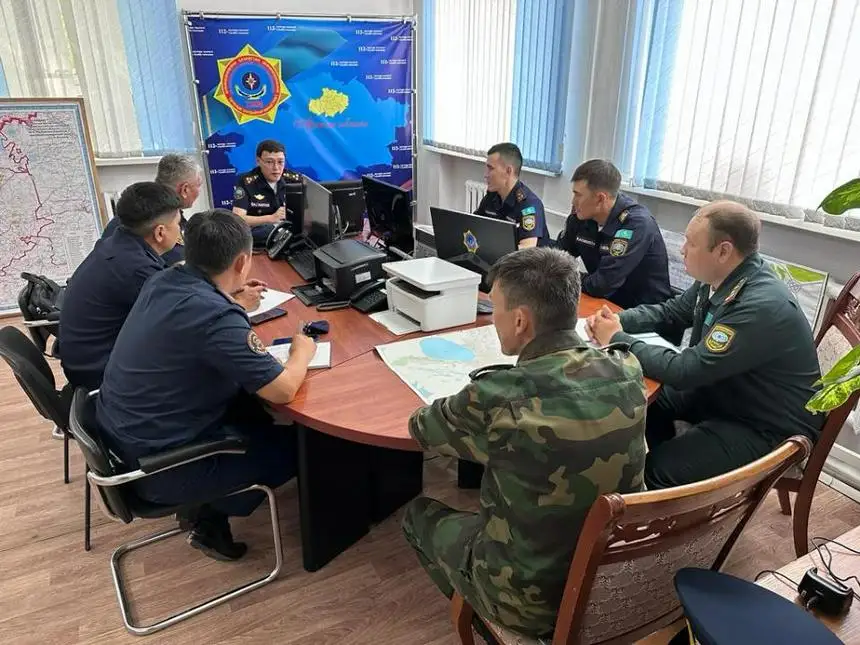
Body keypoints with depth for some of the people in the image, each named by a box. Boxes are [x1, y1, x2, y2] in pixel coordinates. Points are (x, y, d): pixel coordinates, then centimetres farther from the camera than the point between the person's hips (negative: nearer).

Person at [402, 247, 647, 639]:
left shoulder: (499, 397, -31)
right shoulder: (627, 370, -14)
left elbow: (421, 428, -9)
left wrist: (472, 402, 8)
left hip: (538, 598, -5)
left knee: (420, 514, 19)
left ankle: (482, 615, 39)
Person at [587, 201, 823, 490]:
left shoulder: (762, 306, -33)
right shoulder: (719, 278, -5)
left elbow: (686, 371, -32)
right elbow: (670, 311, 11)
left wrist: (618, 340, -21)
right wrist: (618, 320, -8)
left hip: (769, 425, -9)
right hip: (725, 391, 9)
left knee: (659, 469, -21)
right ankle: (670, 461, 27)